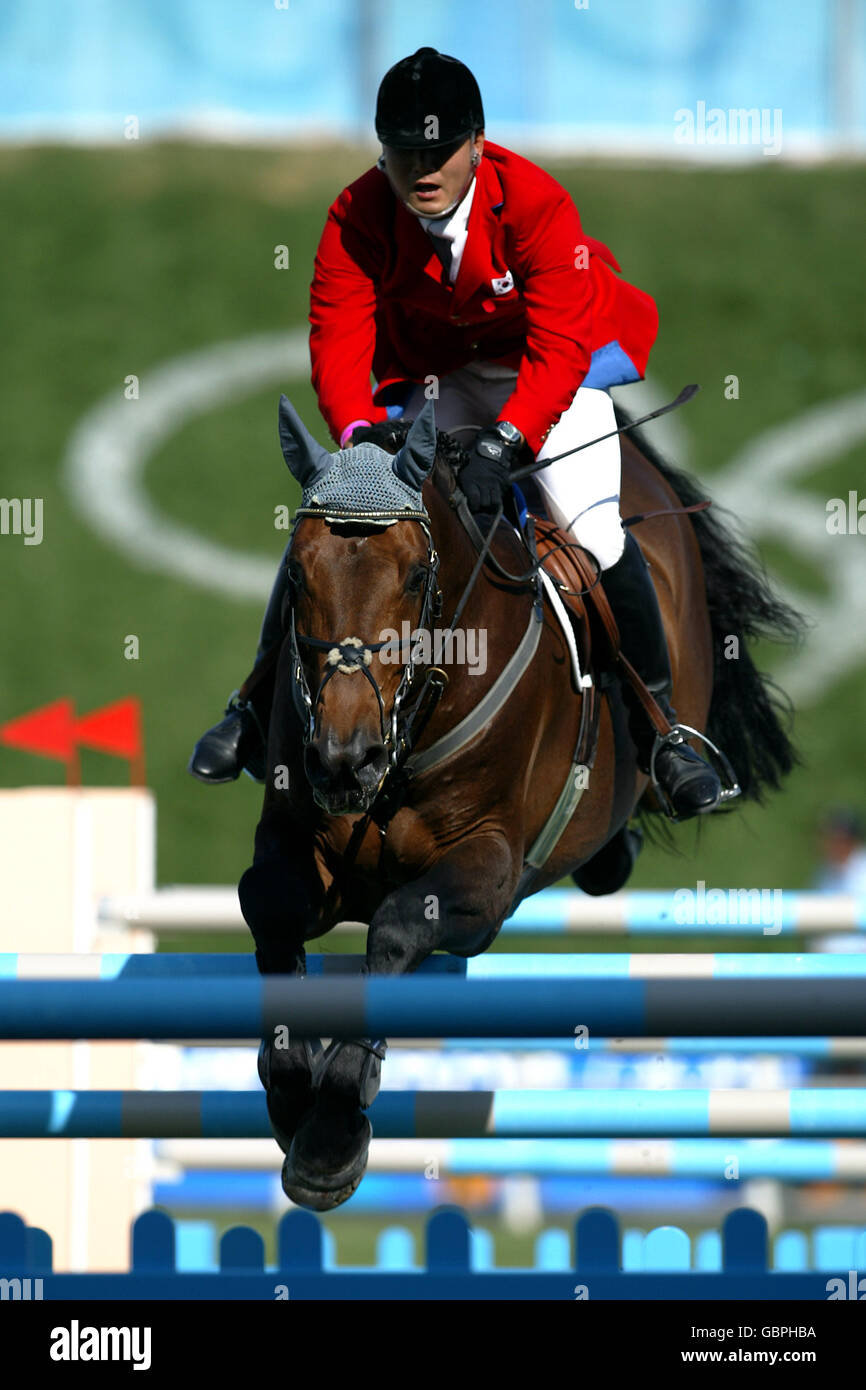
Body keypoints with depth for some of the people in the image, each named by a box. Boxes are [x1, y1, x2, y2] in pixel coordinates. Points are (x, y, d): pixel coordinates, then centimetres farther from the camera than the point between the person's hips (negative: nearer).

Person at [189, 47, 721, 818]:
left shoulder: (535, 203, -29)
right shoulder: (358, 217, -19)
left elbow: (560, 347, -32)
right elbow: (338, 338, -20)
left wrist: (505, 441, -46)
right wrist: (359, 433, -39)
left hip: (548, 375, -3)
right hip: (425, 383, 3)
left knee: (593, 529, -23)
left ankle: (659, 724, -5)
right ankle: (259, 707, 12)